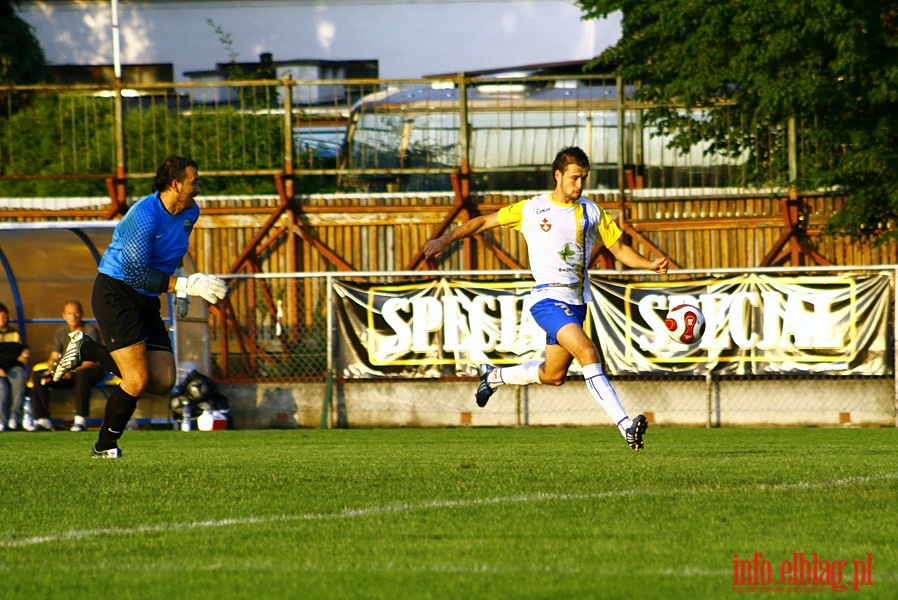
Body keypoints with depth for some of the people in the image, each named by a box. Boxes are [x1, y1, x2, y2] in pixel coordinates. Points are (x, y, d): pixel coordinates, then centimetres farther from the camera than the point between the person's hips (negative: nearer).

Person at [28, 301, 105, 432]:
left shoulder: (90, 330, -10)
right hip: (69, 373, 6)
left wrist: (73, 371, -31)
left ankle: (81, 420, -37)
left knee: (81, 375, -42)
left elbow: (93, 360, -18)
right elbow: (54, 358, 9)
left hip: (93, 370, -6)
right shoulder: (60, 333, 7)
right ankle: (42, 420, -14)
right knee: (37, 376, -13)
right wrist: (52, 369, -15)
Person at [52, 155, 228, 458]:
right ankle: (105, 446, 5)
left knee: (163, 382, -3)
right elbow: (135, 272, -27)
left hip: (147, 302, 8)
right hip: (115, 293, -8)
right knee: (138, 381, -16)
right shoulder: (145, 214, -22)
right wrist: (184, 285, -30)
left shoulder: (190, 212, 5)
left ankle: (88, 350, 15)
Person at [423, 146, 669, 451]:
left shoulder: (591, 212, 9)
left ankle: (495, 376, 41)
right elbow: (483, 222, 8)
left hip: (578, 301, 6)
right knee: (588, 352, -26)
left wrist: (650, 265, -8)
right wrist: (446, 240, -1)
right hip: (548, 298, -6)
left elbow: (619, 248, 10)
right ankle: (625, 425, -32)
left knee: (553, 375, 13)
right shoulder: (531, 209, 0)